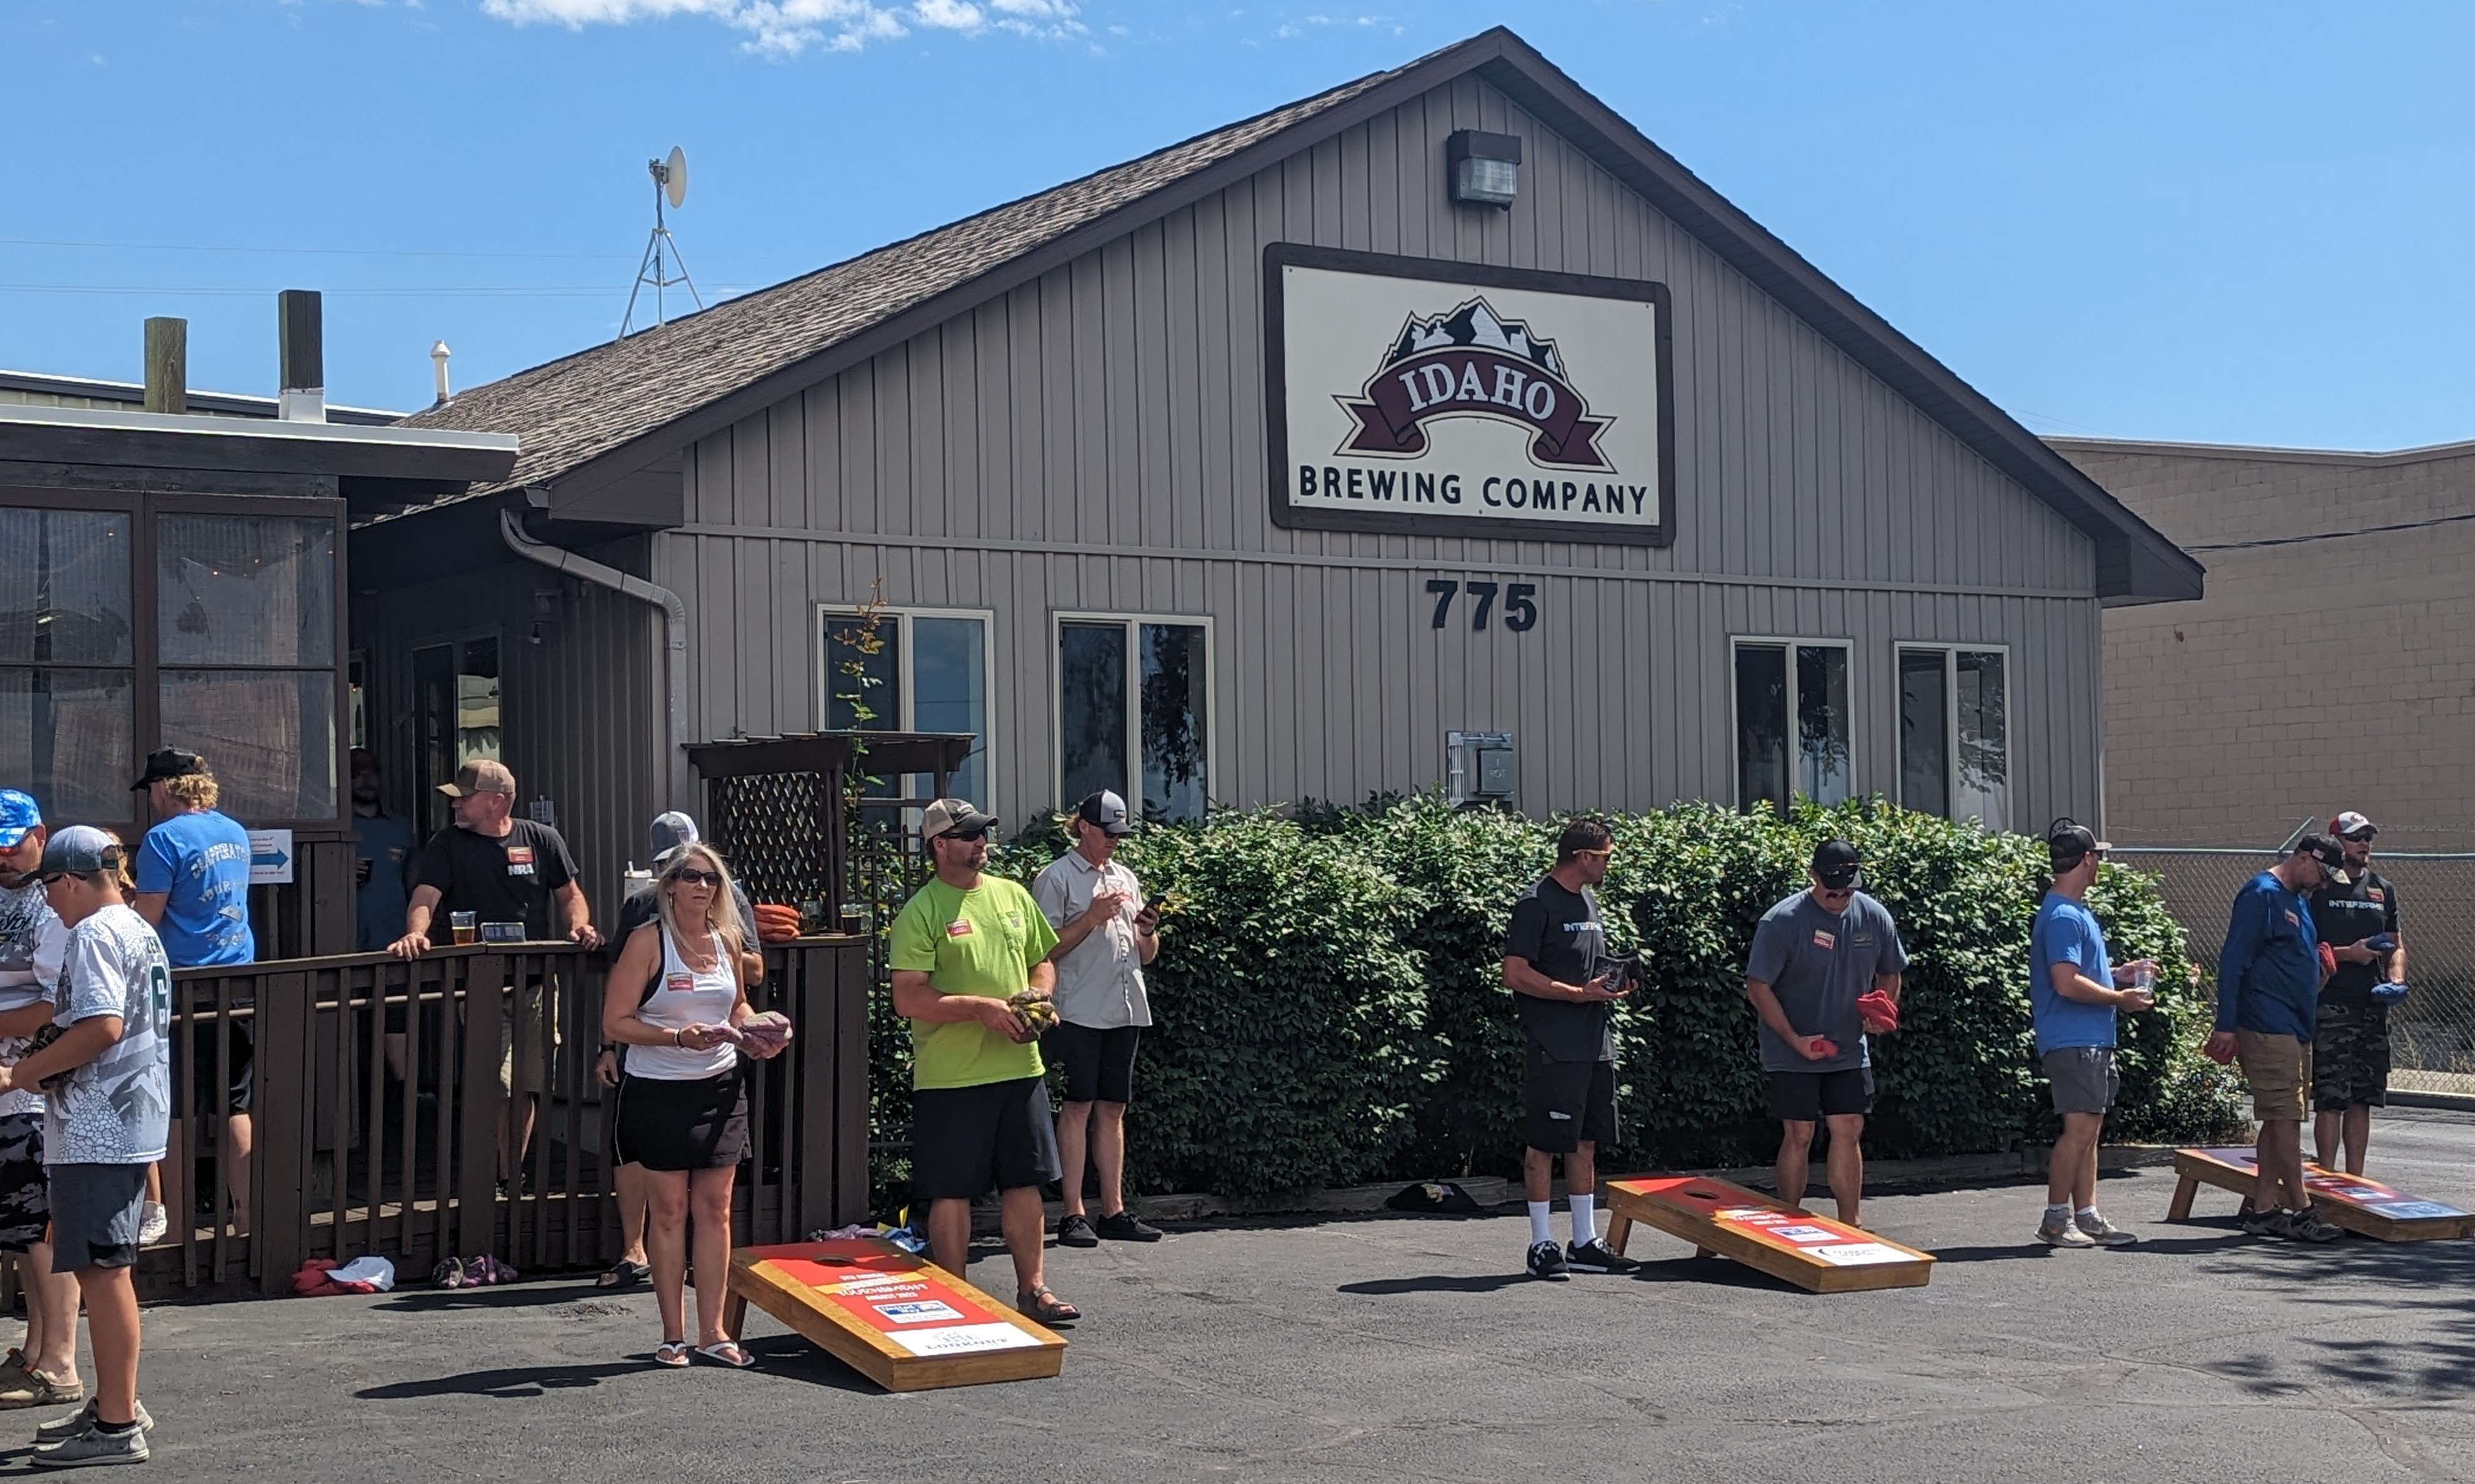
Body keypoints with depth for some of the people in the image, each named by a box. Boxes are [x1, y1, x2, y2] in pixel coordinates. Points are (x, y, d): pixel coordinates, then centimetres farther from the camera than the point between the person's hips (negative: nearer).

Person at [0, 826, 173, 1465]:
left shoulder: (95, 934, -13)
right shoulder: (141, 931, 16)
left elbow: (103, 1026, -24)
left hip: (96, 1129, -10)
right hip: (131, 1124, 10)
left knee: (101, 1270, -5)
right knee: (103, 1269, 18)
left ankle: (117, 1427, -2)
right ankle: (115, 1404, 28)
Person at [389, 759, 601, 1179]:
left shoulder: (541, 840, 8)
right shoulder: (447, 846, 2)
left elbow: (570, 895, 15)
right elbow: (425, 898, -12)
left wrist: (579, 925, -7)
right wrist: (415, 934, -32)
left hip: (536, 985, 3)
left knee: (529, 1088, 8)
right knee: (500, 1089, -14)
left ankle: (512, 1179, 23)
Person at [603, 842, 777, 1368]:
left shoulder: (729, 940, 6)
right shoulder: (647, 942, -8)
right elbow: (616, 1023, -11)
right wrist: (678, 1037, -22)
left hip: (721, 1087, 4)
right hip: (658, 1090, -4)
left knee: (715, 1208, 4)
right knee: (669, 1211, 3)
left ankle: (712, 1330, 11)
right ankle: (673, 1334, 11)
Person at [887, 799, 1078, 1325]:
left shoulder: (1013, 896, 11)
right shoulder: (921, 913, -8)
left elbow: (1043, 962, 21)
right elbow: (908, 998, -15)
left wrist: (1039, 994, -1)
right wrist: (980, 1008, -21)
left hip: (1020, 1067, 6)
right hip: (951, 1078, -5)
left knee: (1025, 1181, 11)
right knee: (952, 1192, 2)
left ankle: (1032, 1288, 22)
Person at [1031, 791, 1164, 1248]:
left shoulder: (1126, 879, 19)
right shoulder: (1056, 878, -1)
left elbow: (1146, 955, 21)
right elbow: (1046, 950, -8)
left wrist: (1148, 932, 0)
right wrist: (1091, 918, -15)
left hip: (1125, 1012, 6)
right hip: (1080, 1012, -6)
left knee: (1113, 1110, 8)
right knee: (1078, 1107, -6)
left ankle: (1114, 1211, 11)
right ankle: (1073, 1214, -4)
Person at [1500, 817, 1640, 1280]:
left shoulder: (1589, 901, 17)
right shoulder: (1537, 904, -10)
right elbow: (1515, 975, -16)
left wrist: (1611, 984, 7)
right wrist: (1580, 993, -17)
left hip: (1595, 1045, 9)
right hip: (1554, 1047, -9)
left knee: (1586, 1143, 11)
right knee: (1545, 1144, -2)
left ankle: (1585, 1243, 18)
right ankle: (1542, 1246, 4)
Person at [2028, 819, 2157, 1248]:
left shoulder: (2076, 911, 18)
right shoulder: (2063, 916, -16)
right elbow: (2067, 984, -24)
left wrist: (2120, 973, 17)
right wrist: (2120, 998, -14)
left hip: (2091, 1040, 11)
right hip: (2073, 1040, -11)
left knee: (2089, 1130, 11)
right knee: (2079, 1128, -10)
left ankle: (2087, 1216, 15)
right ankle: (2055, 1220, -4)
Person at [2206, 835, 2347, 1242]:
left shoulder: (2300, 901, 19)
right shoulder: (2262, 895, -11)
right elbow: (2233, 961, -15)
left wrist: (2319, 970, 11)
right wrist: (2225, 1026, -18)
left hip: (2296, 1027, 10)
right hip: (2268, 1026, -10)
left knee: (2280, 1119, 9)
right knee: (2285, 1117, -9)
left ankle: (2264, 1208, 13)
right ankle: (2301, 1210, -7)